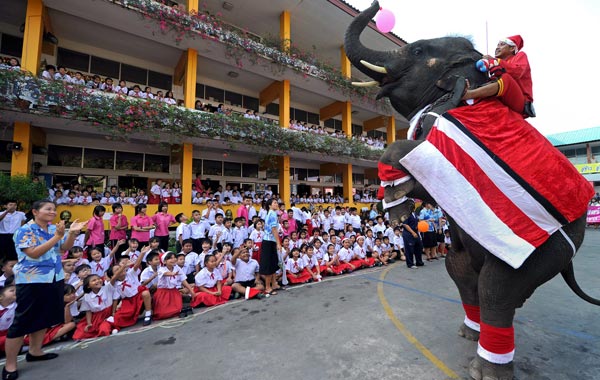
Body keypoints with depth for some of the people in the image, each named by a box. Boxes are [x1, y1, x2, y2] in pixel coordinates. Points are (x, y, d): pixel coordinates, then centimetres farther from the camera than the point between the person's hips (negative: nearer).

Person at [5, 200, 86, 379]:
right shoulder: (25, 230, -12)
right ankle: (10, 364, 15)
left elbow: (65, 248, 2)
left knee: (44, 317, 15)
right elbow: (33, 253, -23)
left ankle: (35, 351, 31)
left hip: (55, 279, 7)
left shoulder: (54, 228, 5)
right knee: (22, 321, 1)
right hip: (32, 280, -6)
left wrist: (72, 233, -15)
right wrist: (57, 236, -28)